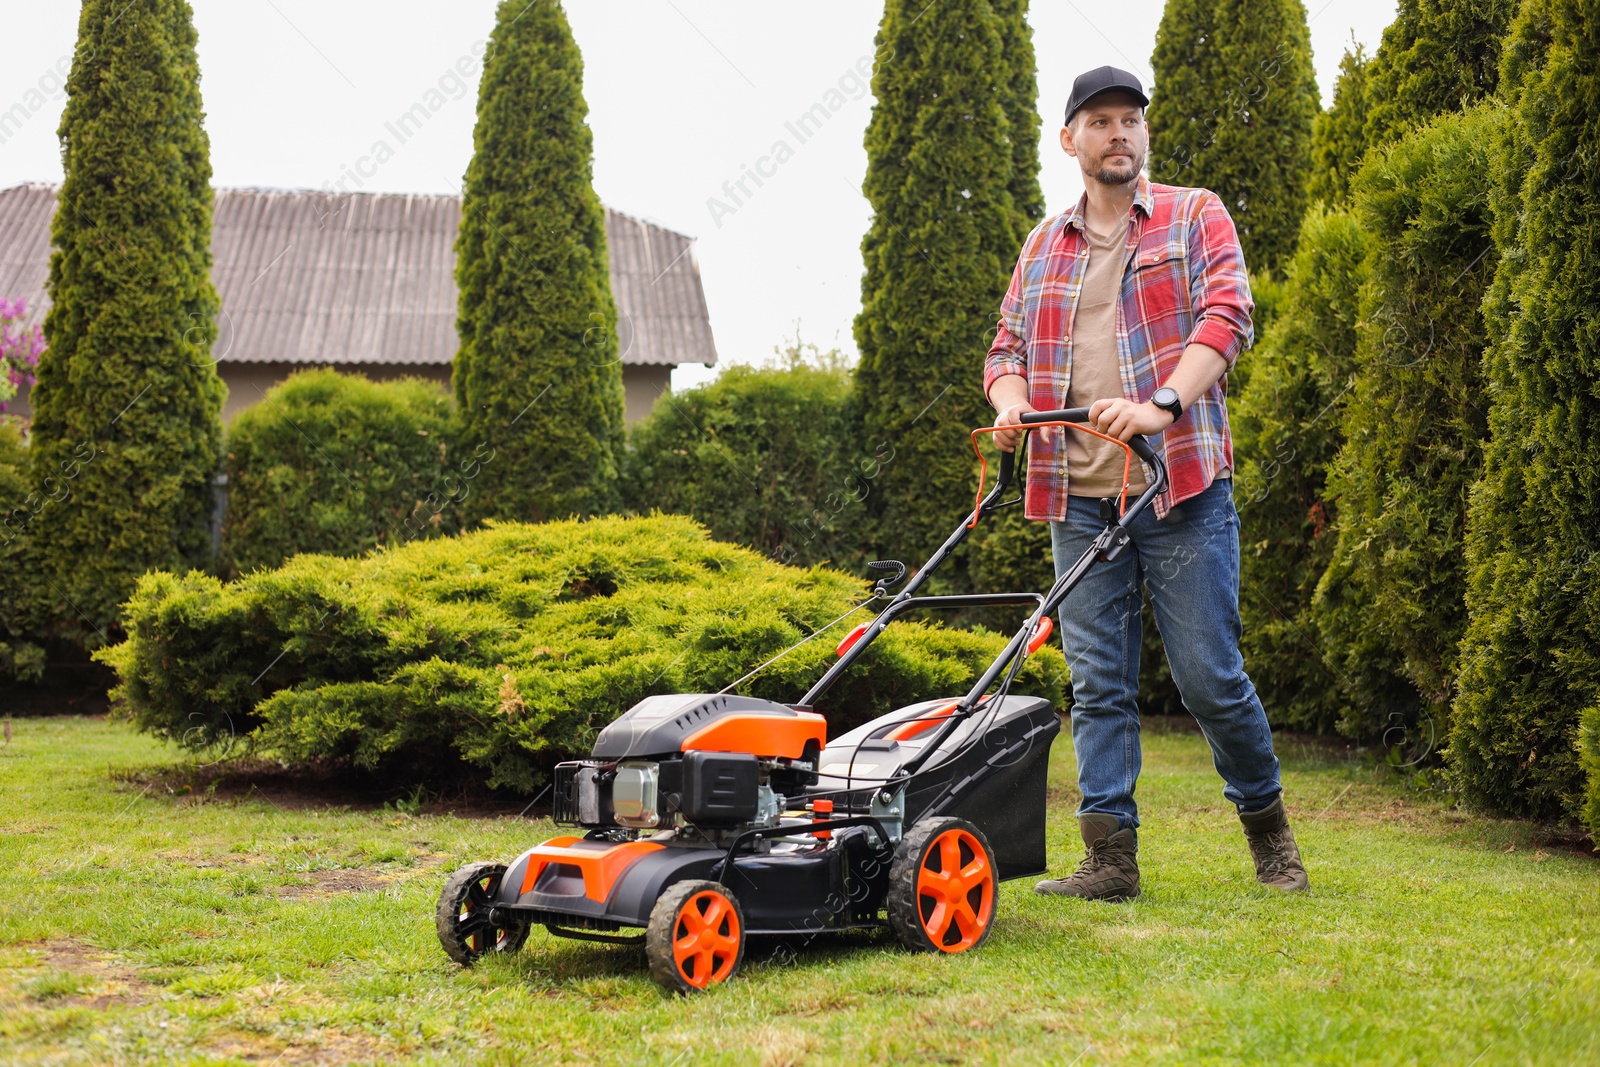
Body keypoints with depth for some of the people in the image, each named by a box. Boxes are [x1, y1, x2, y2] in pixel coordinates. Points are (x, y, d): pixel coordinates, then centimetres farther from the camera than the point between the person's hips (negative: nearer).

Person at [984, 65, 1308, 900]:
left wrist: (1162, 406, -24)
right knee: (1098, 686, 2)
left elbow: (1225, 316, -8)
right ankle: (1110, 858, 5)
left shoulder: (1195, 217, 6)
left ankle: (1267, 827, 19)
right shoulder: (1044, 245, 19)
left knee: (1210, 675, -2)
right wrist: (1011, 400, -6)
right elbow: (1007, 347, 19)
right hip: (1078, 497, 4)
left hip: (1181, 488, -4)